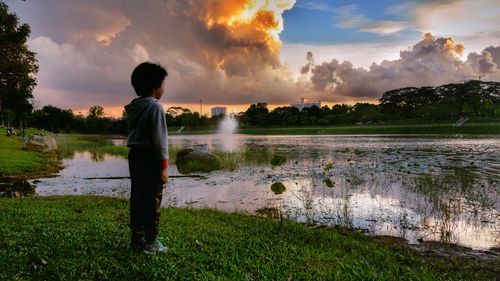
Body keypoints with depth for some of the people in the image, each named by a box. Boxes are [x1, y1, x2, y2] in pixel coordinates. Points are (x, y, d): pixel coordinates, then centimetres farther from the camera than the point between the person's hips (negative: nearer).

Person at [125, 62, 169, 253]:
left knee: (137, 197, 13)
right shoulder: (155, 107, -13)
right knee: (153, 200, 0)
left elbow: (132, 134, 13)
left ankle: (137, 238, 22)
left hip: (135, 155, 8)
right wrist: (164, 165, -13)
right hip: (150, 157, -8)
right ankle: (151, 242, 6)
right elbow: (159, 139, -16)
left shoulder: (133, 107, 12)